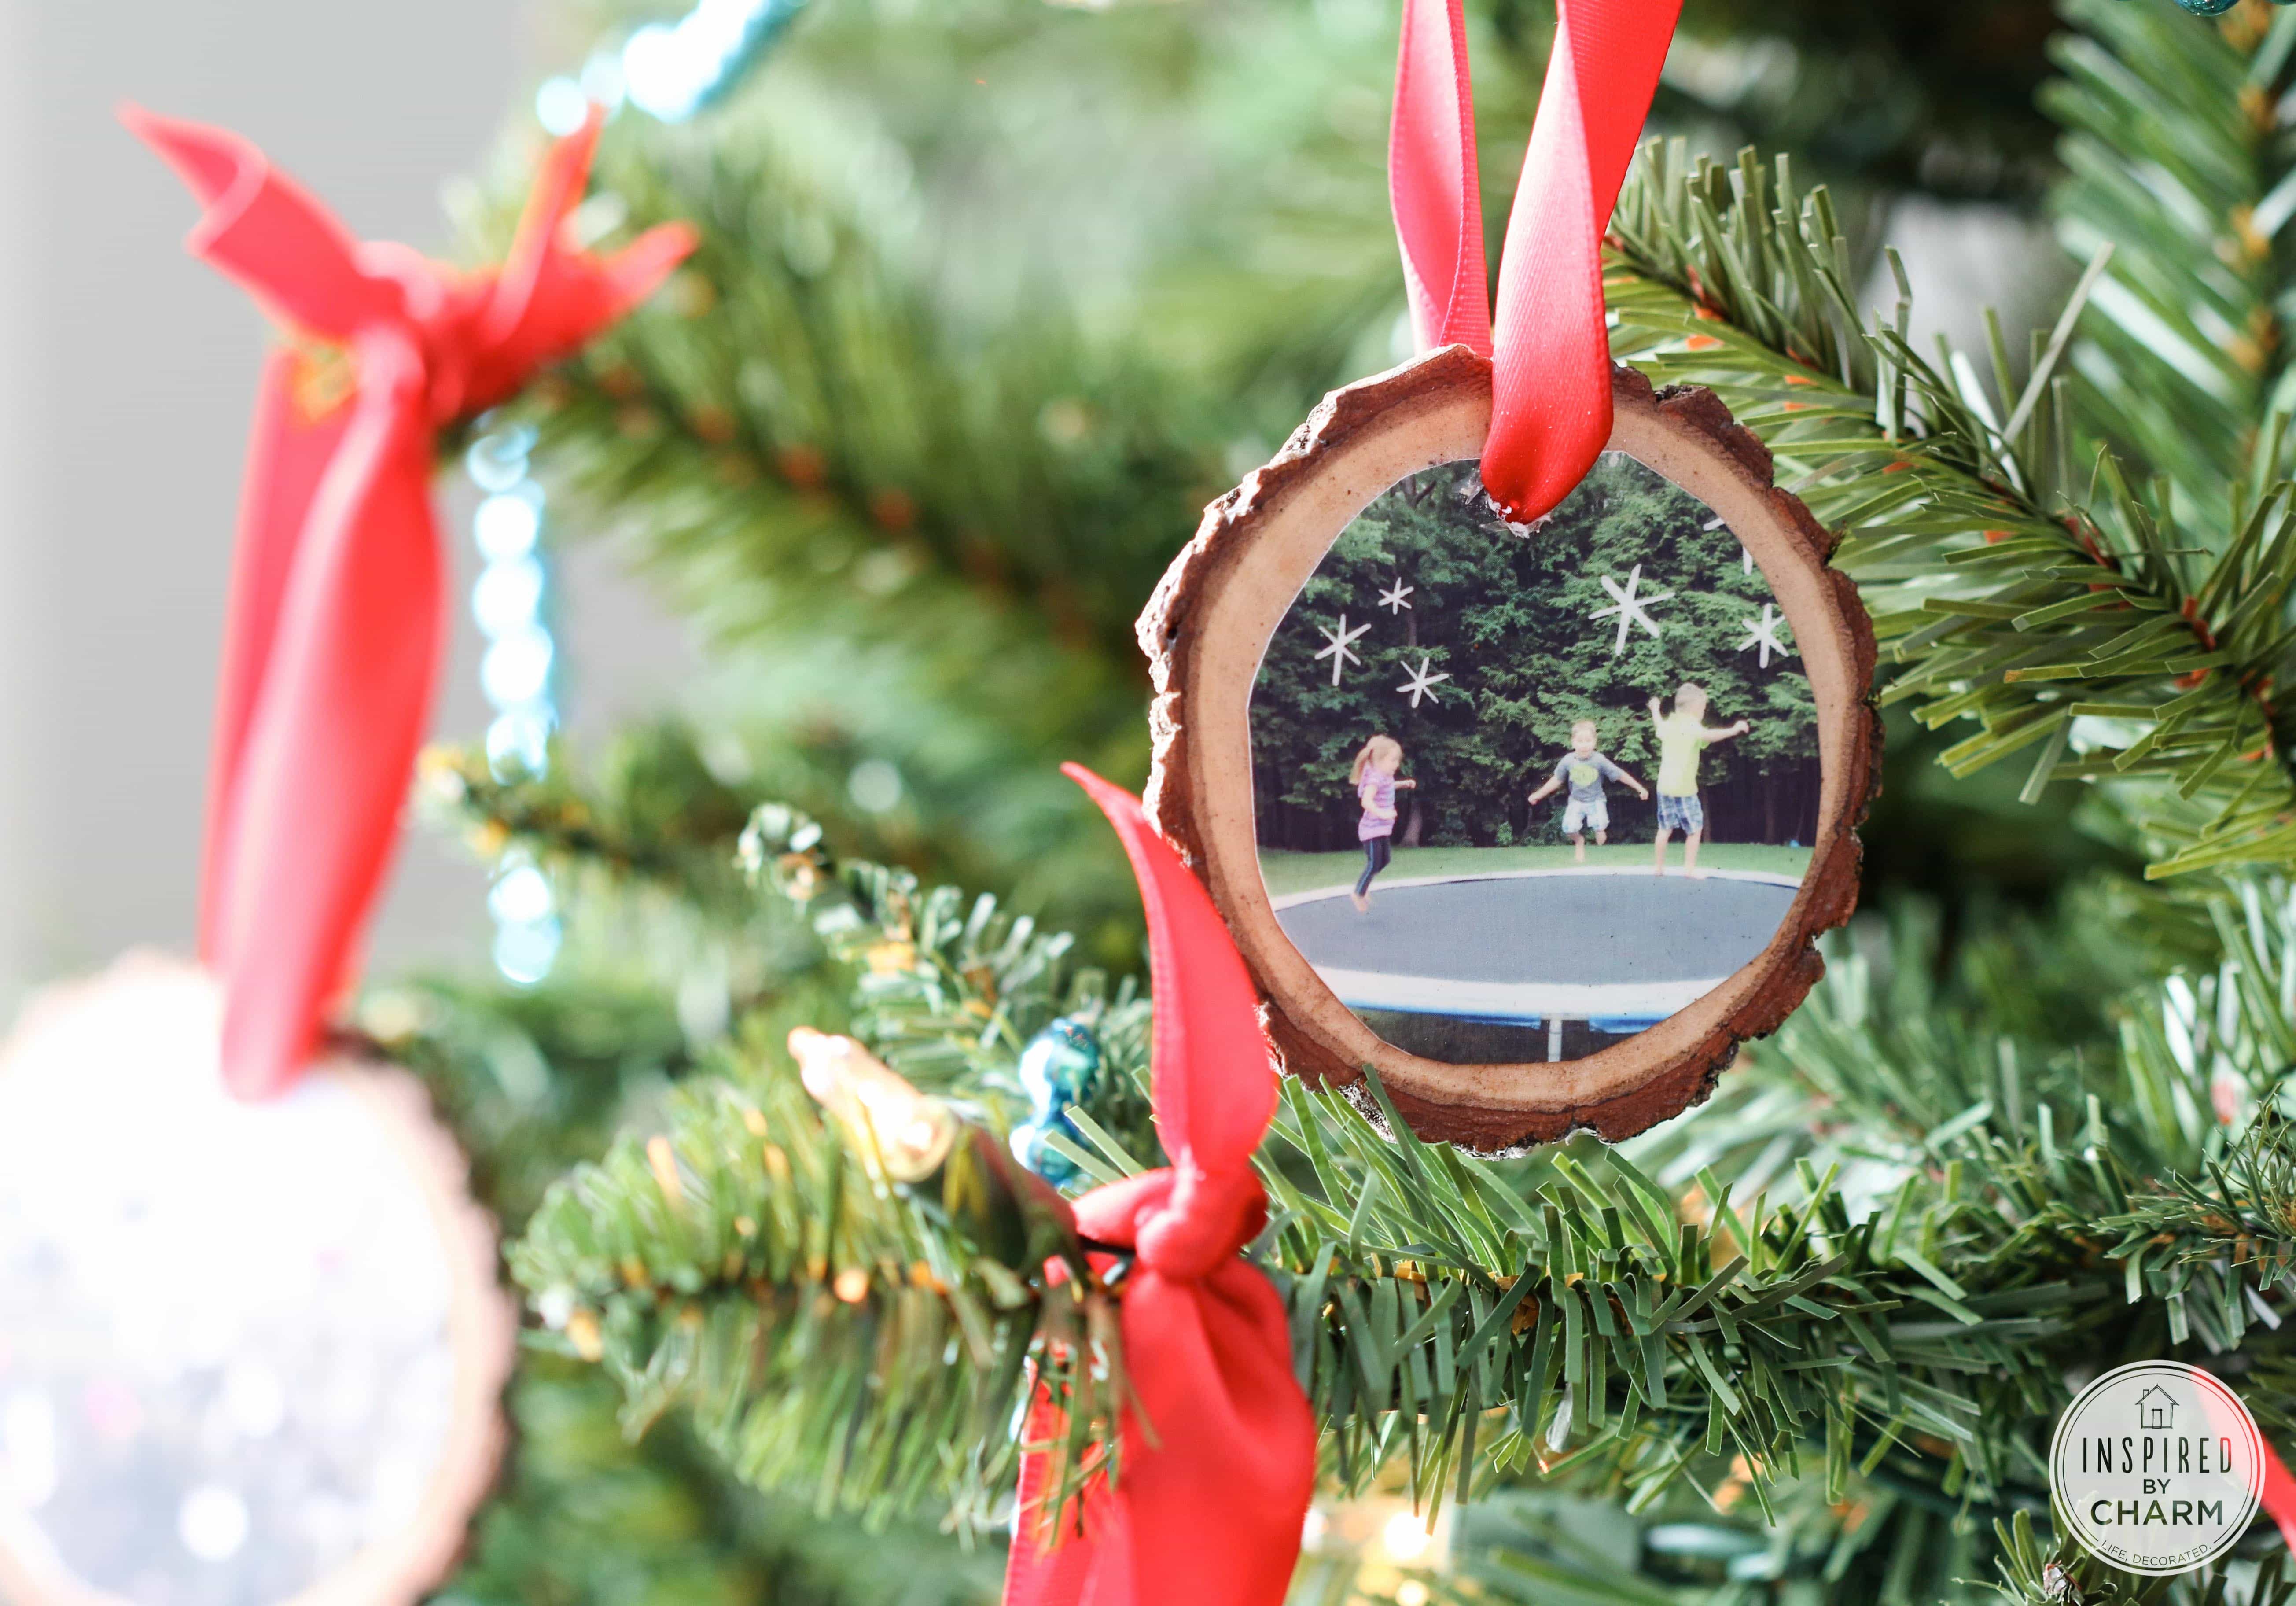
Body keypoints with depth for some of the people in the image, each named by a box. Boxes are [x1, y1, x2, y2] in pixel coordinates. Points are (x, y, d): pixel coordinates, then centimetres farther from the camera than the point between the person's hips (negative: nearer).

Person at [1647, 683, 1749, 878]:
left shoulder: (1668, 725, 9)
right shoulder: (1692, 727, -14)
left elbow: (1658, 724, 34)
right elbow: (1709, 736, -35)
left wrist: (1655, 708, 54)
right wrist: (1734, 730, -37)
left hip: (1664, 786, 7)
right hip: (1684, 788, -7)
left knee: (1666, 828, 16)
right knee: (1695, 829, 3)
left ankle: (1659, 866, 19)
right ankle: (1690, 868, 2)